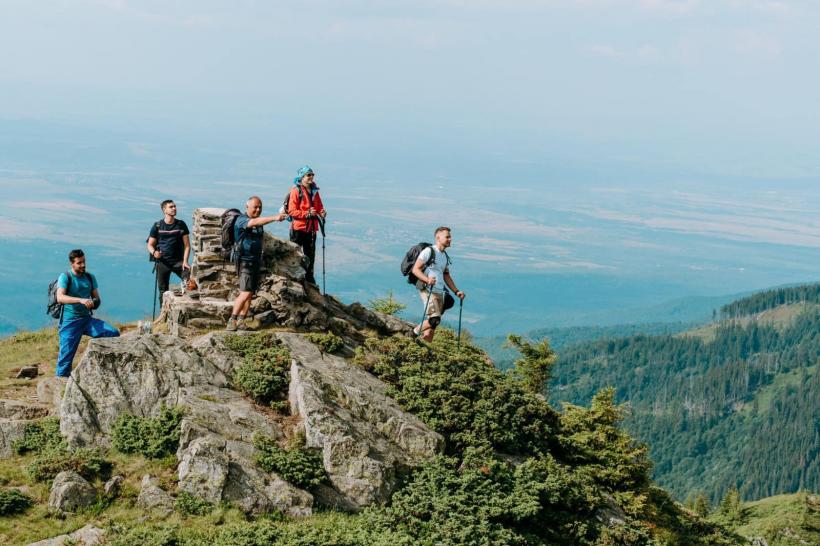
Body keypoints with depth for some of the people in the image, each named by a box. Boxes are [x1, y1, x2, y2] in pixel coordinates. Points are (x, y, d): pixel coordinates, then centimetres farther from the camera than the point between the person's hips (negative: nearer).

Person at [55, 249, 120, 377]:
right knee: (66, 356, -8)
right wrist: (81, 300, -34)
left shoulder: (90, 278, 11)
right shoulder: (65, 277, -6)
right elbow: (60, 298, -21)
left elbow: (96, 298, 15)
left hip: (87, 319, 5)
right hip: (70, 322, -5)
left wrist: (94, 302, -11)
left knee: (114, 334, -13)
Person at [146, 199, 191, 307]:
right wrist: (154, 252, -17)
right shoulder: (157, 226, 3)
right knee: (163, 290, 2)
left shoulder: (181, 225, 5)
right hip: (162, 262, 0)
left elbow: (187, 245, 3)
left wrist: (185, 261, -10)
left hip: (178, 261, 0)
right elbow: (150, 245, 7)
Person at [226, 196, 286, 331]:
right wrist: (274, 218, -45)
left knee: (250, 293, 6)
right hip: (245, 261, -8)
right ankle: (232, 320, -10)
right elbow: (254, 222, -34)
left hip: (256, 261, 8)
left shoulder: (259, 222, 13)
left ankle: (241, 321, 10)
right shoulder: (241, 220, -12)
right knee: (245, 293, -16)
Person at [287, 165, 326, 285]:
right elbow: (291, 211, -15)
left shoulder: (314, 191, 11)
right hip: (298, 227, -7)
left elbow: (319, 206, 18)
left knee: (310, 253, 14)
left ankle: (309, 276, 24)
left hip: (311, 228, 7)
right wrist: (307, 214, -23)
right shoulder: (296, 191, -10)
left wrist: (322, 212, -5)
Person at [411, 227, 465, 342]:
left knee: (433, 324, 7)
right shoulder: (429, 251, -6)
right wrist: (427, 279, -28)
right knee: (435, 319, -20)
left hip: (439, 293, 8)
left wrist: (456, 291, 17)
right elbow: (415, 269, -11)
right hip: (427, 290, -8)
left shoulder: (445, 256, 19)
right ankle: (415, 333, 0)